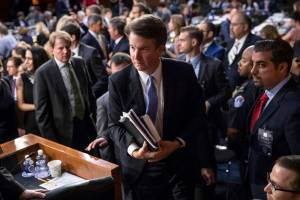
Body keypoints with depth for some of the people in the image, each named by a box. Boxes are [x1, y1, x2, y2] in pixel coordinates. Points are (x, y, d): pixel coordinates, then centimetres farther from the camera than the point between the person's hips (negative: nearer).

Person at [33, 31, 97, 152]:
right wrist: (51, 140, -12)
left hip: (86, 123, 5)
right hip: (64, 130, -4)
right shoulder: (43, 73, -14)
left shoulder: (79, 63, 1)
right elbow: (42, 110, -12)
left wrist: (92, 112, 12)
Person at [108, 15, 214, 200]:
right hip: (139, 169, 0)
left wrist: (177, 143, -15)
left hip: (179, 166, 0)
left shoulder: (184, 73, -10)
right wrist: (133, 148, -22)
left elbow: (197, 118, -4)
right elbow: (115, 125, -4)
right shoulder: (118, 81, -10)